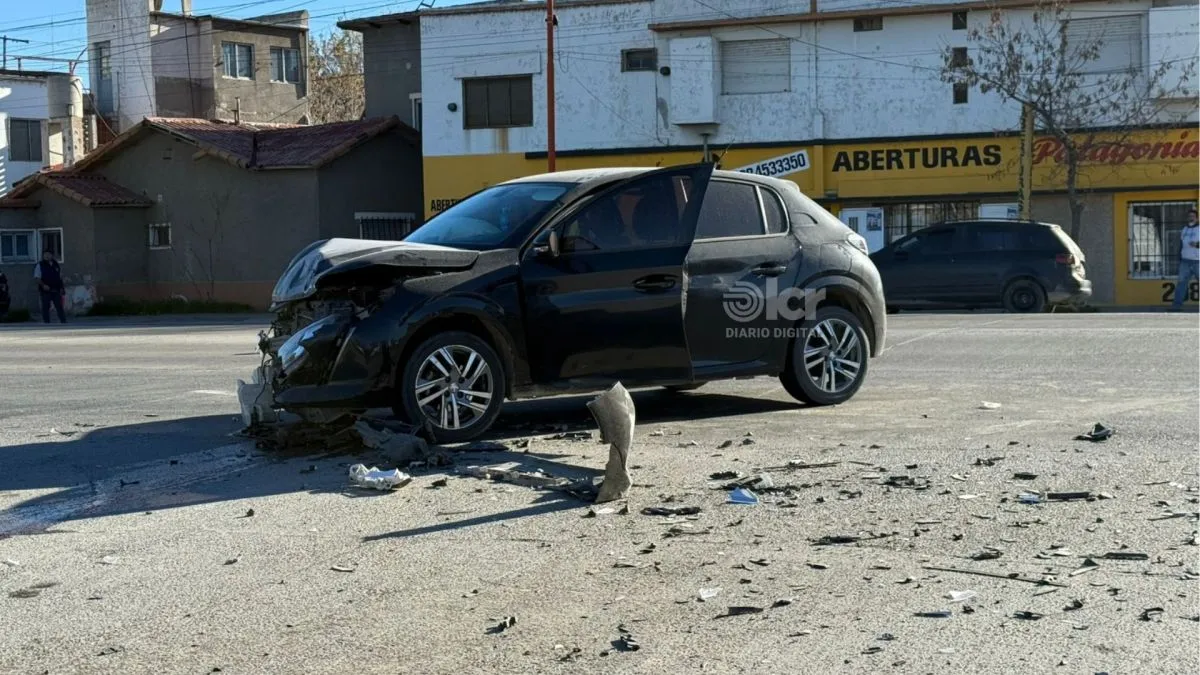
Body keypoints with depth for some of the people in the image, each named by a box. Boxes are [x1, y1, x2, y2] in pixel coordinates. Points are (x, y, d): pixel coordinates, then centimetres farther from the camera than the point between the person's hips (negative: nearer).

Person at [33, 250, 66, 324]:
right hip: (46, 291, -4)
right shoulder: (40, 266, 0)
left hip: (56, 290, 4)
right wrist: (43, 285, -20)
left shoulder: (56, 265, 14)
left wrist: (62, 288, 10)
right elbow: (37, 278, -6)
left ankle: (64, 322, 6)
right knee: (45, 308, 0)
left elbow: (60, 277, 19)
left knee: (59, 307, 3)